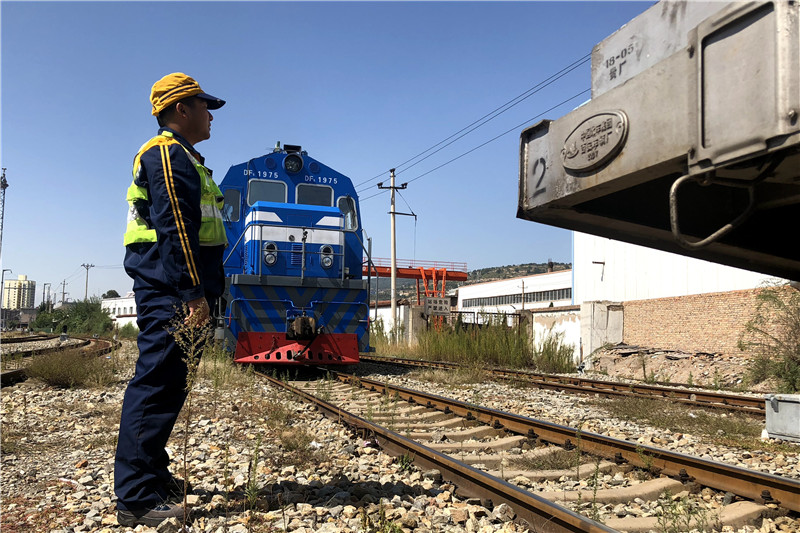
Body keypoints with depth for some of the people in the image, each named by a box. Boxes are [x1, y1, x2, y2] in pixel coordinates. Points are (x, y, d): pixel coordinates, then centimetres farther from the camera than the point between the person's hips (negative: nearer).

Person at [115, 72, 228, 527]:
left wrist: (201, 292, 22)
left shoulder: (180, 158, 26)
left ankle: (152, 477, 26)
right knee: (157, 383, -9)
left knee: (165, 384, 15)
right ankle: (136, 499, -4)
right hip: (170, 291, -11)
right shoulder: (168, 154, -7)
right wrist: (194, 294, -23)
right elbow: (175, 228, -19)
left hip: (170, 295, 11)